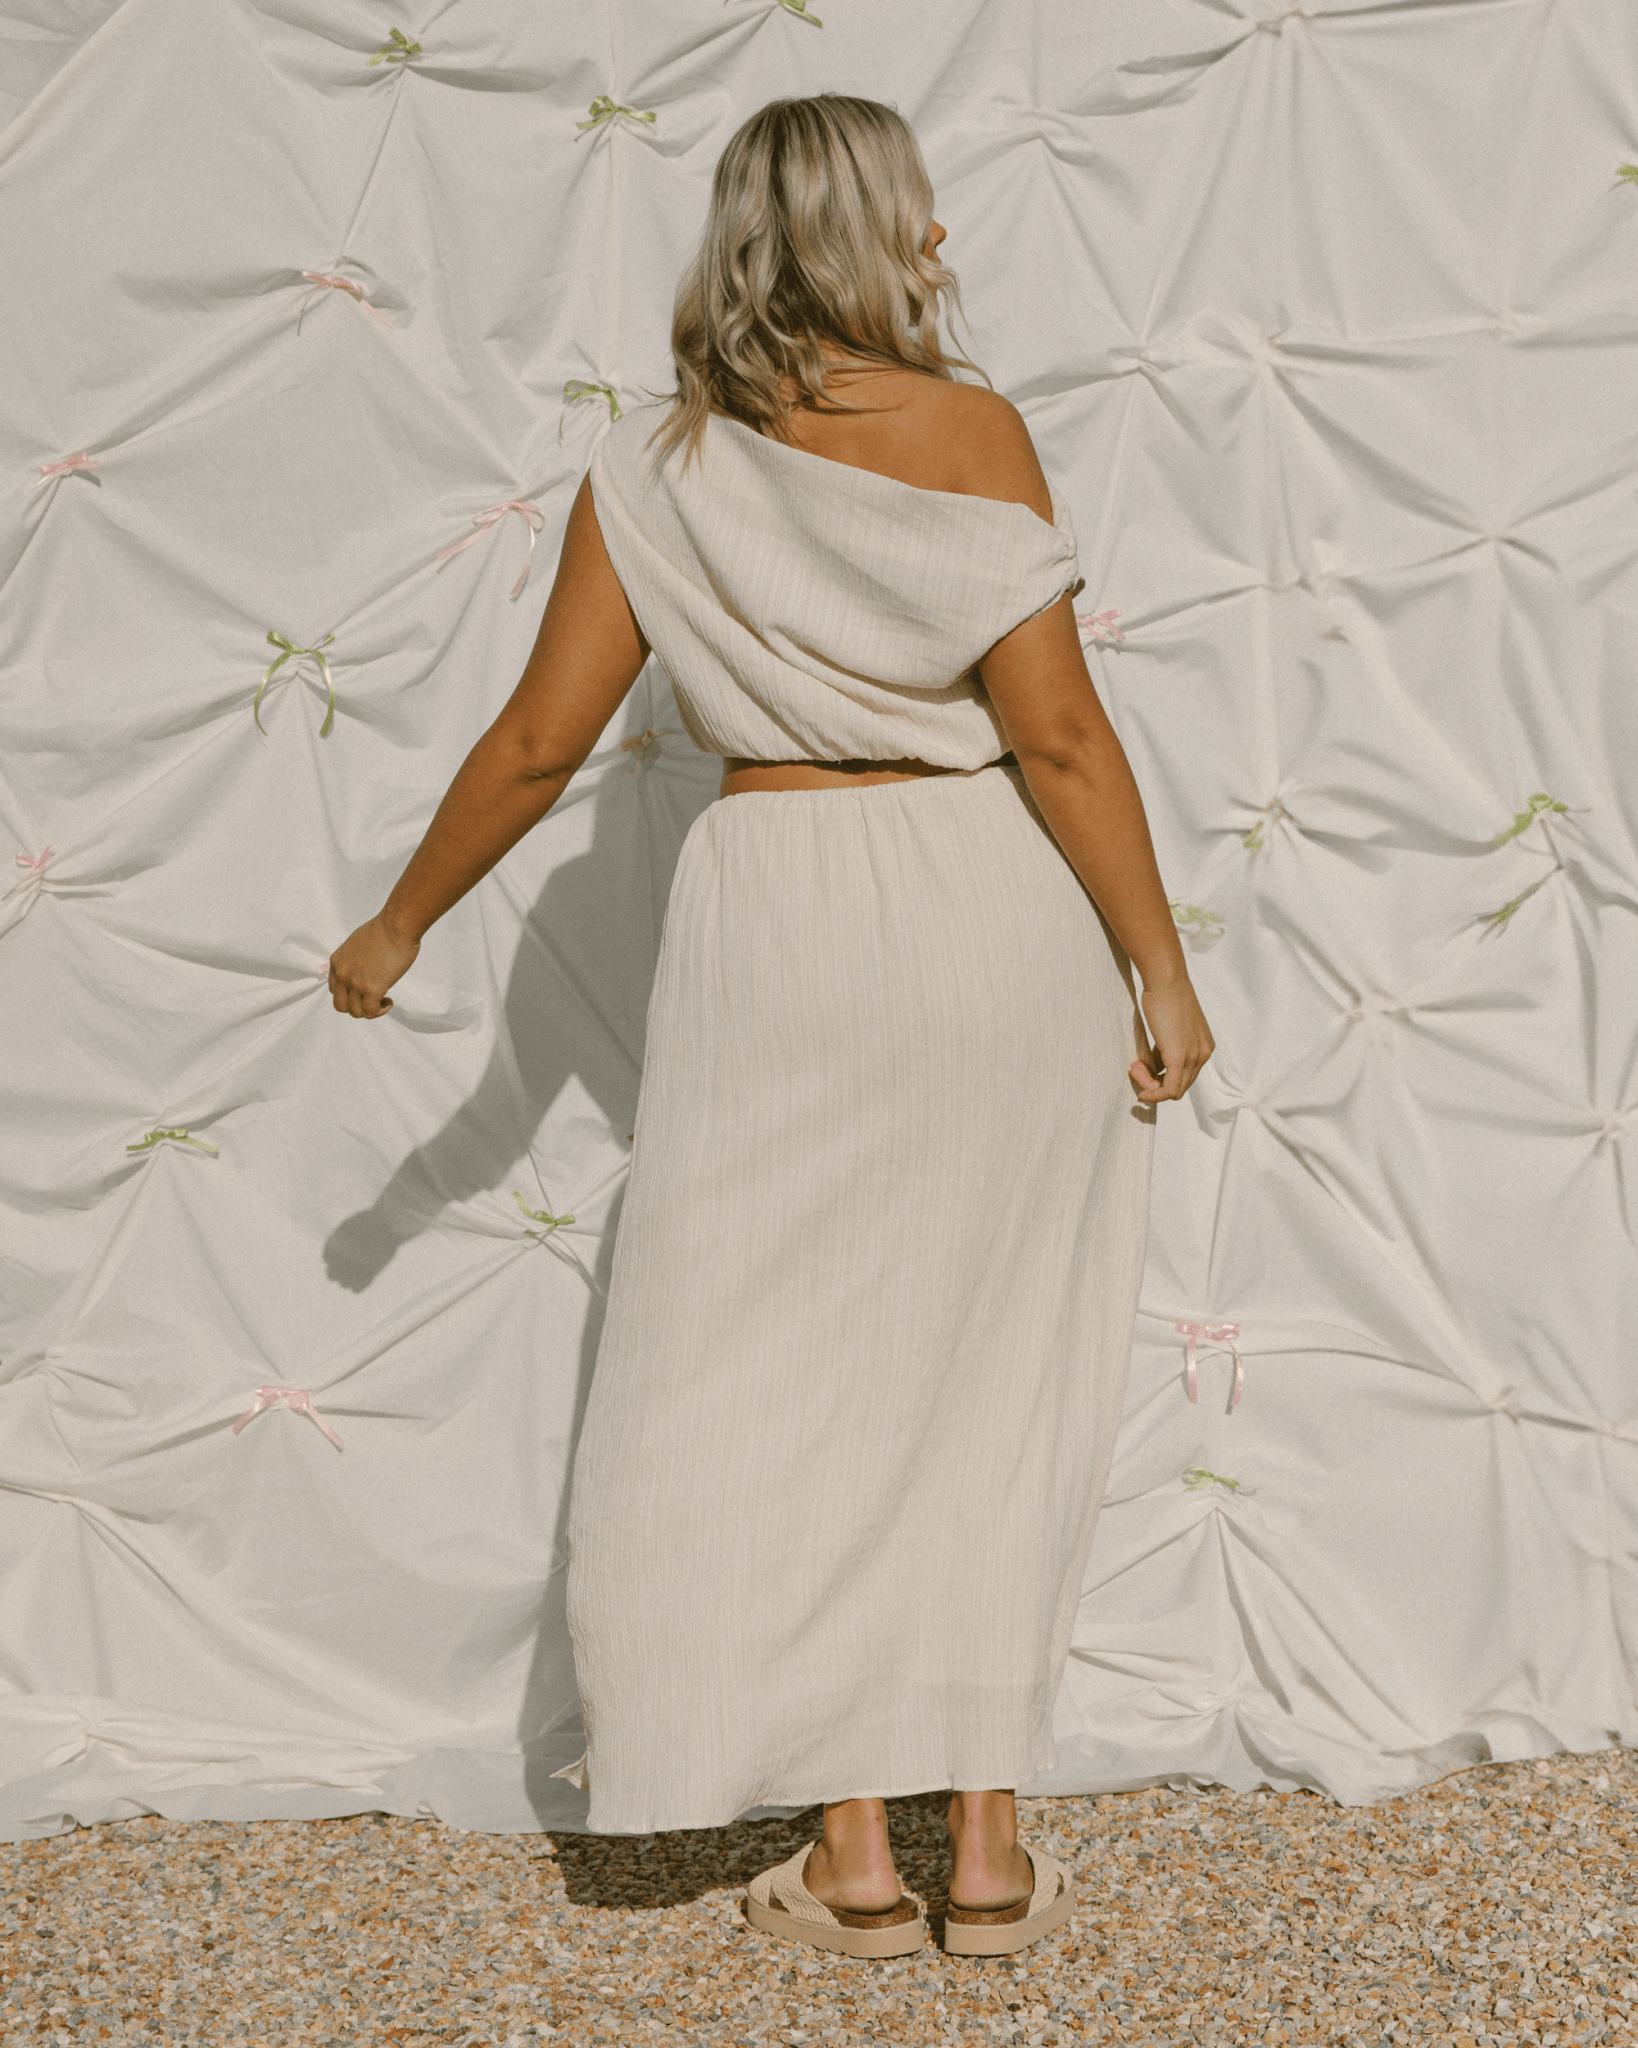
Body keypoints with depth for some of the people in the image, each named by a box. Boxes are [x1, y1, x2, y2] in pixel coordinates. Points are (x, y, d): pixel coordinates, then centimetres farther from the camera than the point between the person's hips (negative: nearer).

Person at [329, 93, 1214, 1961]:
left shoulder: (657, 469, 0)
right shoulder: (969, 430, -6)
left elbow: (538, 743, 1)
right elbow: (1058, 734, -11)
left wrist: (399, 925, 15)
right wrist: (1160, 966, -4)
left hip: (782, 916, 1)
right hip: (1004, 913, 0)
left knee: (778, 1376, 9)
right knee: (992, 1373, 9)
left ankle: (853, 1857, 12)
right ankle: (989, 1847, 13)